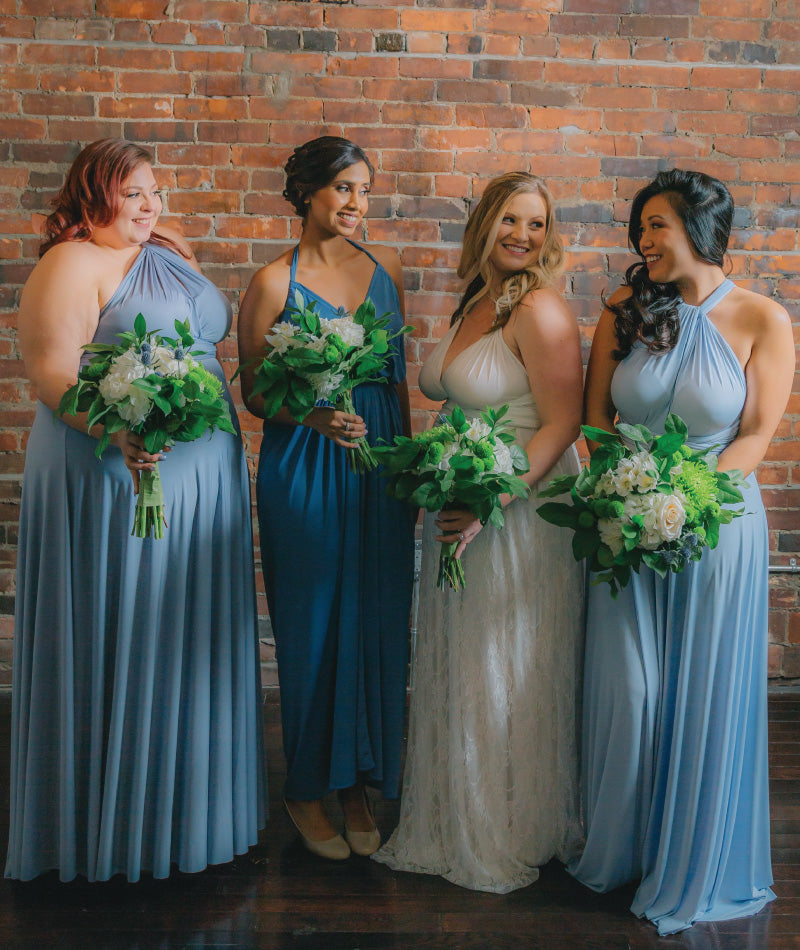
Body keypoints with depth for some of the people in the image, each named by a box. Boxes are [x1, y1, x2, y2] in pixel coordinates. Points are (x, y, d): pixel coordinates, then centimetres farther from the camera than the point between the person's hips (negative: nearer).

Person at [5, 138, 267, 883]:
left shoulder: (173, 256, 16)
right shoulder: (70, 265, -8)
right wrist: (117, 432, -35)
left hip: (202, 476, 8)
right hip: (117, 476, -8)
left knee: (189, 639, 14)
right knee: (120, 638, 1)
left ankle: (191, 803, 28)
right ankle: (115, 820, 17)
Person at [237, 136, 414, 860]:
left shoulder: (384, 268, 9)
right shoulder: (274, 282, -4)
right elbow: (253, 393, -3)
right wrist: (313, 414, -20)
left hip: (380, 465, 4)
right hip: (304, 469, -4)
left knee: (377, 622, 6)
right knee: (314, 626, 3)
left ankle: (359, 780, 23)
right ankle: (307, 788, 21)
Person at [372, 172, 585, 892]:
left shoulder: (539, 308, -14)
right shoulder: (473, 304, 10)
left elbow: (561, 425, -18)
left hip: (523, 511, -8)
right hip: (461, 510, 8)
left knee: (508, 677, 4)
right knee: (455, 673, 16)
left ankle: (513, 839, 24)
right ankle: (457, 826, 33)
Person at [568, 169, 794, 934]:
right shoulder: (626, 312, 4)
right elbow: (595, 415, 6)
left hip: (716, 522, -2)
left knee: (705, 697, 6)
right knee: (626, 691, 6)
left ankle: (694, 868, 26)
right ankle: (619, 849, 28)